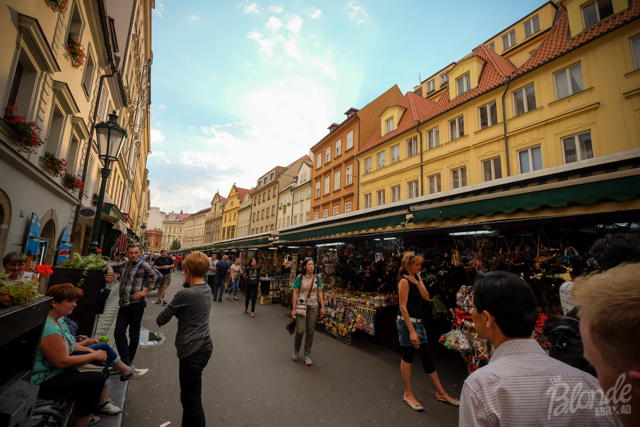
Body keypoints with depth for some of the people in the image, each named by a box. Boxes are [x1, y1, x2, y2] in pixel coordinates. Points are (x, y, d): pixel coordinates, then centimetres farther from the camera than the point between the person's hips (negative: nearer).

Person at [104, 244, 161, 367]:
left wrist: (146, 291, -16)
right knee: (119, 333, 5)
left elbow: (158, 276, -16)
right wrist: (110, 271, 6)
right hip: (123, 304, 6)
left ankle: (129, 360, 23)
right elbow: (109, 266, 30)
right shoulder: (123, 264, 14)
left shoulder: (143, 265, -6)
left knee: (134, 334, 6)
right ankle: (125, 361, 13)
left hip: (136, 304, -6)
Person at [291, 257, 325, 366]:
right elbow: (295, 293, -4)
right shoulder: (300, 278, -6)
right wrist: (294, 309, -7)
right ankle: (296, 350, 22)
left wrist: (322, 306, 4)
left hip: (313, 306, 3)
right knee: (300, 330, -9)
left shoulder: (316, 278, 3)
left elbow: (320, 292, 9)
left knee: (310, 332, 5)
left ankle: (307, 355, 21)